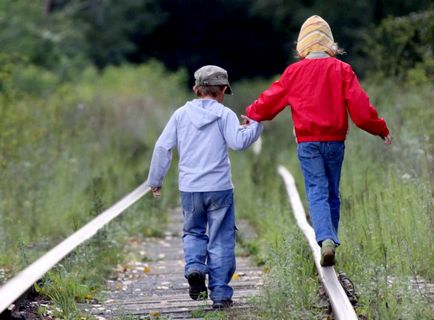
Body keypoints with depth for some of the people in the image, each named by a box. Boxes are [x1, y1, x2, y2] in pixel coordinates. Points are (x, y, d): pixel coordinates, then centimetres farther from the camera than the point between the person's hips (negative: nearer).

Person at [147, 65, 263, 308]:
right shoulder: (224, 114, -3)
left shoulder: (182, 114, 7)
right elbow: (238, 142, -14)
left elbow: (162, 147, 6)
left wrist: (155, 180, 15)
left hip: (189, 188, 2)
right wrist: (256, 124, 2)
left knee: (193, 232, 21)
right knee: (221, 240, 5)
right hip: (219, 188, -2)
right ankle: (220, 294, 4)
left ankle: (194, 267, -7)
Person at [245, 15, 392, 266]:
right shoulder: (341, 70, -1)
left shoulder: (294, 71, 0)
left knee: (317, 192, -4)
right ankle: (331, 240, 14)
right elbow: (360, 105, -5)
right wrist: (381, 129, 7)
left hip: (308, 142, -1)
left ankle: (325, 239, -25)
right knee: (332, 193, 13)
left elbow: (271, 99, 9)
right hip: (335, 141, 1)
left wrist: (251, 115, 28)